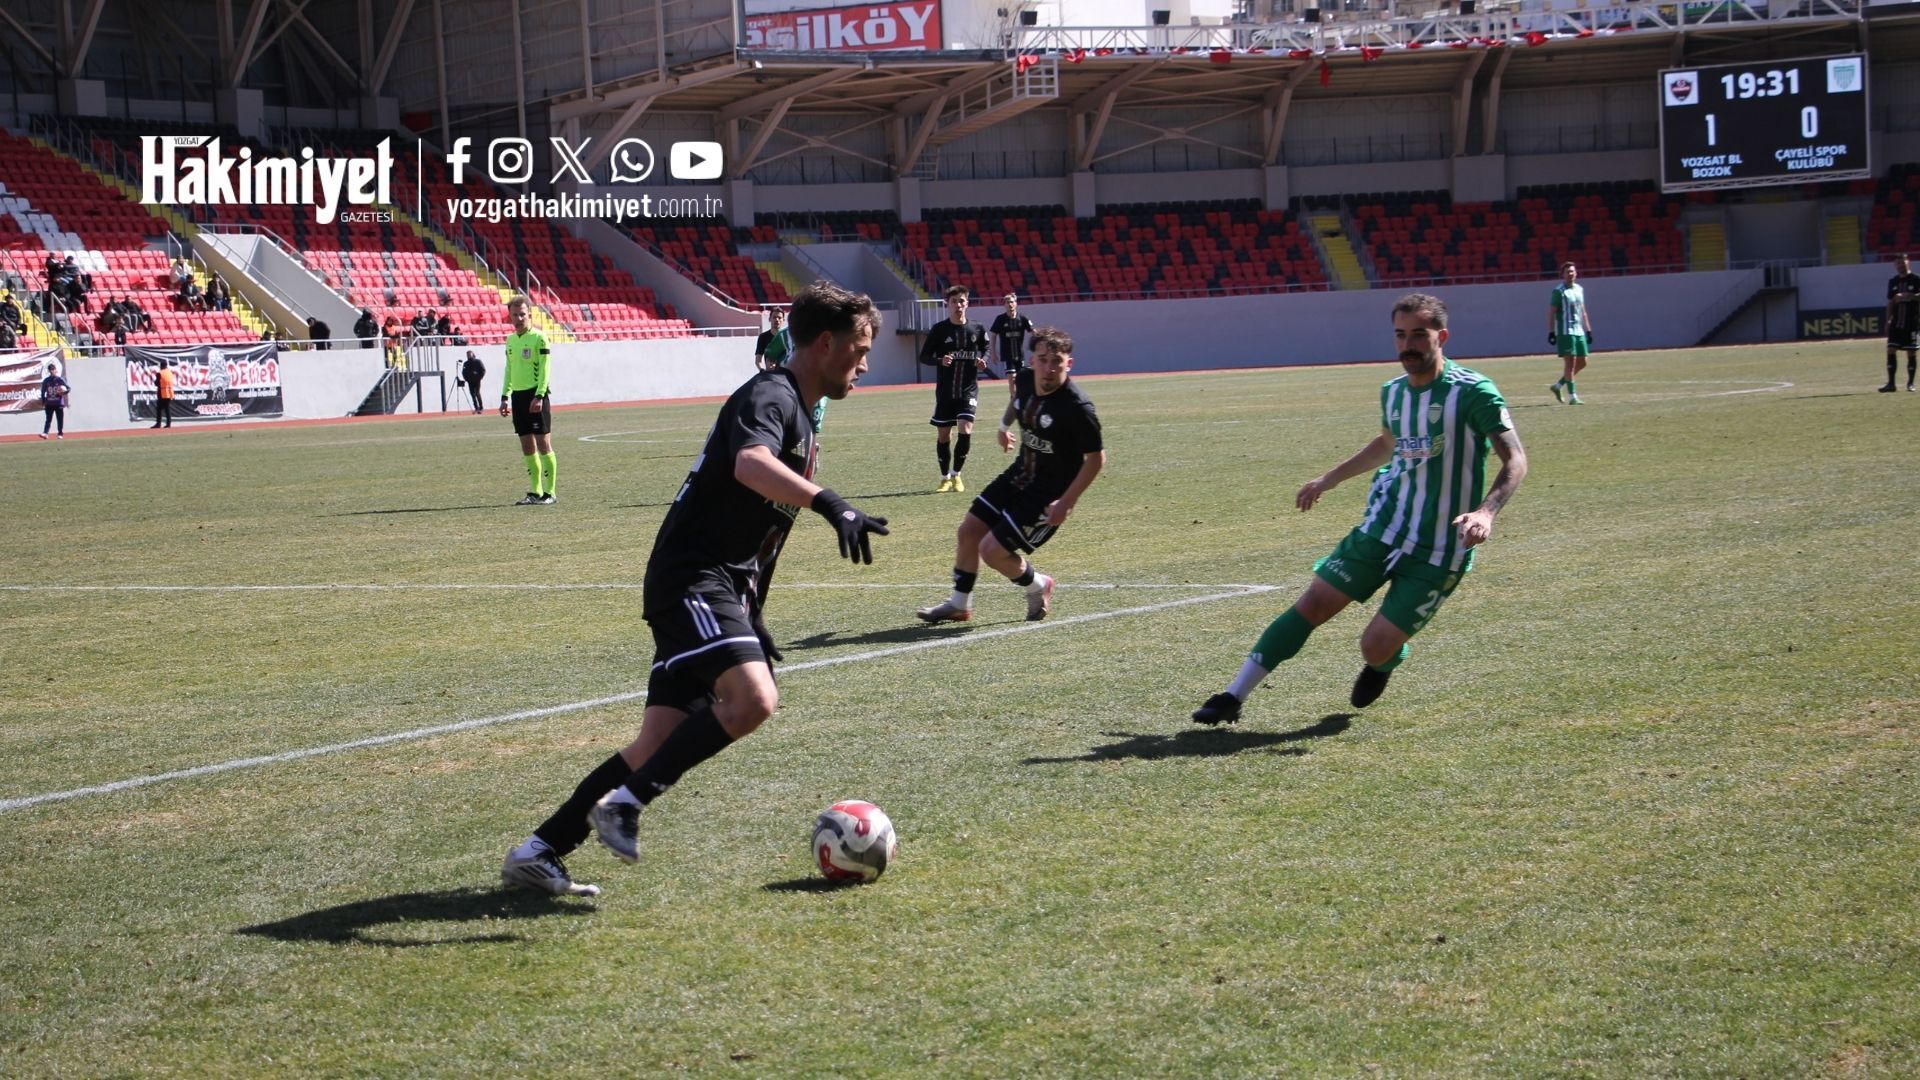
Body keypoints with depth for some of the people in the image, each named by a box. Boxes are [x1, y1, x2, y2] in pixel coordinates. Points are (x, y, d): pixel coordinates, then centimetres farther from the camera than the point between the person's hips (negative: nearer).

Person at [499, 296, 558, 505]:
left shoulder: (539, 338, -7)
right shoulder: (510, 340, 14)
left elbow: (544, 369, -12)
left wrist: (539, 396, -19)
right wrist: (505, 397, 15)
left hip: (535, 395, -7)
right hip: (518, 395, 7)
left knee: (543, 443, -6)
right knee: (527, 445, 7)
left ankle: (549, 493, -3)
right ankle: (535, 492, 11)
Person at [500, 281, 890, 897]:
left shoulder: (797, 414, 22)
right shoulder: (770, 395, -9)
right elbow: (751, 464, -33)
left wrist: (751, 619, 29)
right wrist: (830, 504, -45)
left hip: (721, 589, 10)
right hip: (692, 578, -10)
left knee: (661, 742, 2)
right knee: (753, 699, -28)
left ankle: (538, 853, 6)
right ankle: (623, 804, -18)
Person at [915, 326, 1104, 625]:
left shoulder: (1077, 408, -29)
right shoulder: (1025, 380, -7)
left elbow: (1096, 458, -21)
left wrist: (1066, 503, -24)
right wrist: (1004, 425, 29)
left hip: (1049, 496, -8)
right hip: (1020, 475, 8)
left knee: (992, 550, -10)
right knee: (969, 529, 11)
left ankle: (1038, 587, 19)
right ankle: (959, 604, 29)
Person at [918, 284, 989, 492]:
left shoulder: (977, 329, 1)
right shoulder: (939, 329, -4)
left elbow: (985, 349, 17)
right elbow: (924, 356, -1)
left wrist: (982, 361, -5)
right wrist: (940, 360, -21)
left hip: (968, 390, 0)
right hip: (944, 391, 0)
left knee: (966, 430, -16)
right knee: (943, 436, 6)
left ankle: (955, 475, 3)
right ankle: (945, 478, 23)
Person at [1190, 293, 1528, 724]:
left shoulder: (1472, 392, -15)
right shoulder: (1393, 392, 7)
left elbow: (1515, 461, -16)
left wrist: (1485, 511, -33)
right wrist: (1329, 479, 32)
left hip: (1438, 552, -5)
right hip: (1381, 527, 5)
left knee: (1377, 647, -10)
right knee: (1312, 604, -4)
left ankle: (1386, 661, 30)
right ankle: (1233, 697, 2)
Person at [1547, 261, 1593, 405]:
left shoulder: (1579, 290, 15)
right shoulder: (1558, 291, -6)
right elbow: (1551, 312, -8)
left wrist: (1588, 330, 18)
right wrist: (1551, 332, -14)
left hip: (1579, 332, 7)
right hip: (1565, 332, -7)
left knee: (1582, 363, 8)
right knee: (1570, 362, -9)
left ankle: (1558, 385, 21)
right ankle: (1572, 397, -7)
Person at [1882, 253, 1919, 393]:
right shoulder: (1892, 281, 12)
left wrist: (1906, 296, -26)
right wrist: (1888, 321, 11)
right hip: (1896, 323, 4)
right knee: (1890, 350, -5)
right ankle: (1891, 383, -3)